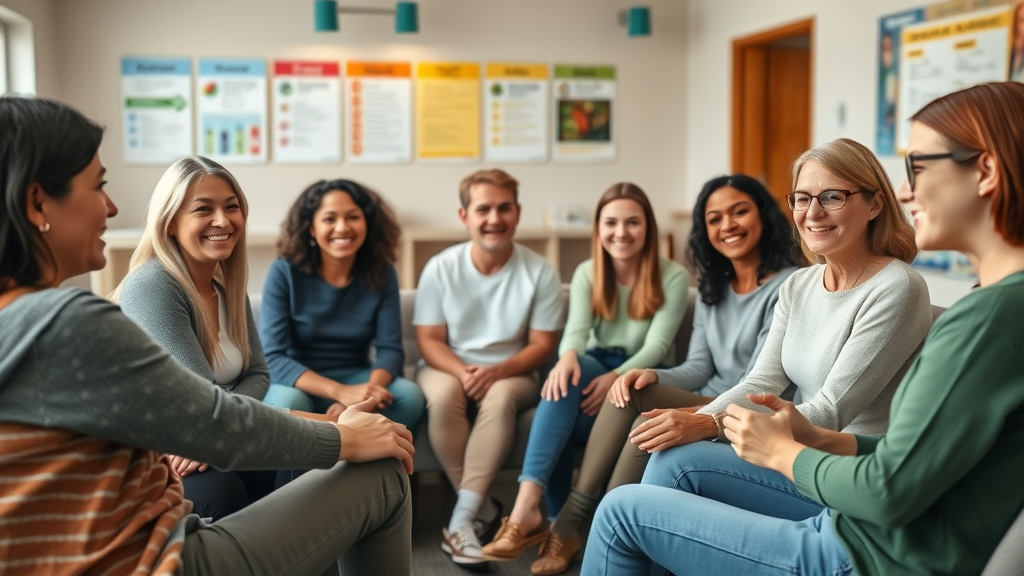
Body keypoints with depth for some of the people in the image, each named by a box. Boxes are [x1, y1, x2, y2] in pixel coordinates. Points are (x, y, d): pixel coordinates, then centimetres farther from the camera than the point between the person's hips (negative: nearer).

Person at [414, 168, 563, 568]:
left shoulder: (539, 271, -8)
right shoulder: (440, 268, -7)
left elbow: (542, 346, -6)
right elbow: (429, 340, -5)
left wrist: (496, 371, -24)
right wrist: (462, 372, -26)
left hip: (511, 373, 0)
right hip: (447, 368, 1)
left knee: (500, 397, -35)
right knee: (443, 396, -34)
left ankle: (461, 519, -32)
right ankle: (483, 508, -19)